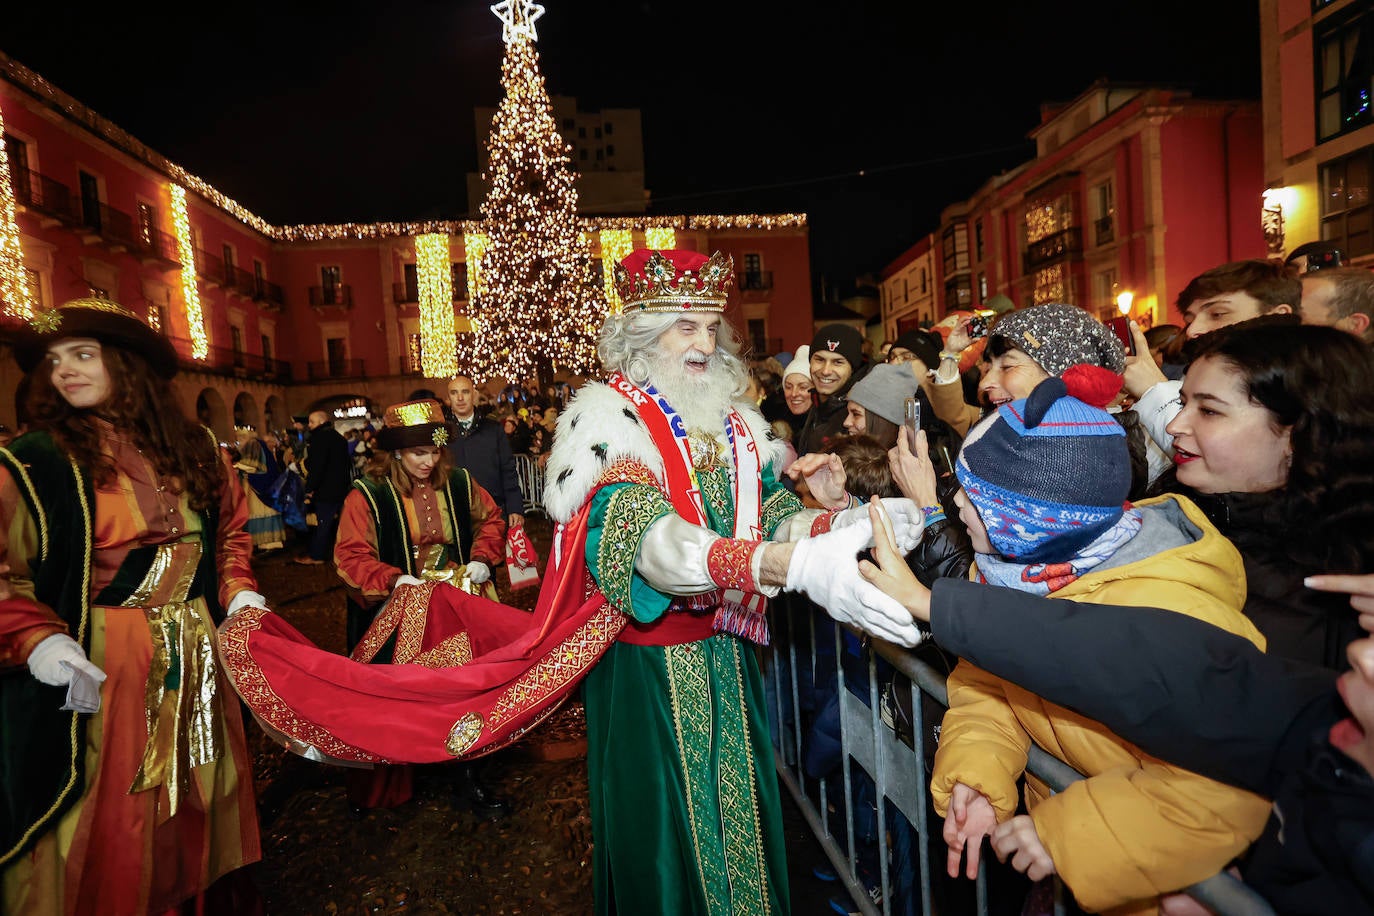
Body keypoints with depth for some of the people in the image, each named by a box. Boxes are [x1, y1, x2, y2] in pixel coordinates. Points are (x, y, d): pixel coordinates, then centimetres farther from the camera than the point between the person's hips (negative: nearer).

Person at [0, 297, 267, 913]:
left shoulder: (194, 448, 6)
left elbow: (231, 527, 17)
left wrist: (239, 591, 5)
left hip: (197, 653, 4)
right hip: (98, 661, -4)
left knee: (203, 790, 19)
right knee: (111, 812, 7)